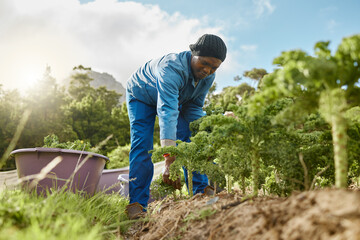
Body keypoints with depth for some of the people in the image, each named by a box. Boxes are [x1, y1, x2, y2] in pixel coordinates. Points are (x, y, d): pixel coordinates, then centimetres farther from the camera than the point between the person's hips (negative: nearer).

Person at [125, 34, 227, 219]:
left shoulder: (208, 77, -22)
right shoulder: (172, 68, -44)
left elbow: (194, 108, -10)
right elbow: (167, 112, -55)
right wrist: (169, 160, -62)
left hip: (175, 98, 6)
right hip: (141, 95, -5)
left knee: (189, 141, -7)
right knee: (142, 146, -17)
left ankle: (201, 191, 0)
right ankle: (137, 203, -13)